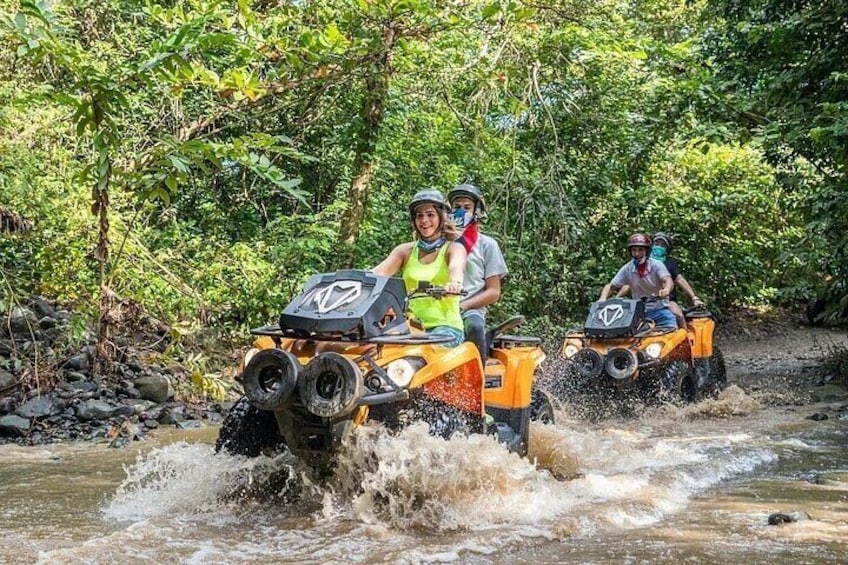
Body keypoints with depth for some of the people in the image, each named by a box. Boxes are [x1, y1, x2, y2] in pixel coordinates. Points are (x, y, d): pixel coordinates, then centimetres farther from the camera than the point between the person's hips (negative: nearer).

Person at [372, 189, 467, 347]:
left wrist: (455, 282, -43)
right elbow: (380, 271, -1)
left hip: (446, 326, -3)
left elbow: (457, 267, -17)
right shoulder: (405, 251, 16)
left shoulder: (454, 248, 6)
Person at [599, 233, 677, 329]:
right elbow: (610, 286, 2)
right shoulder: (627, 269, -2)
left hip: (659, 310, -2)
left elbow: (668, 280, -27)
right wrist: (602, 299, -20)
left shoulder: (656, 265, -9)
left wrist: (666, 290, -51)